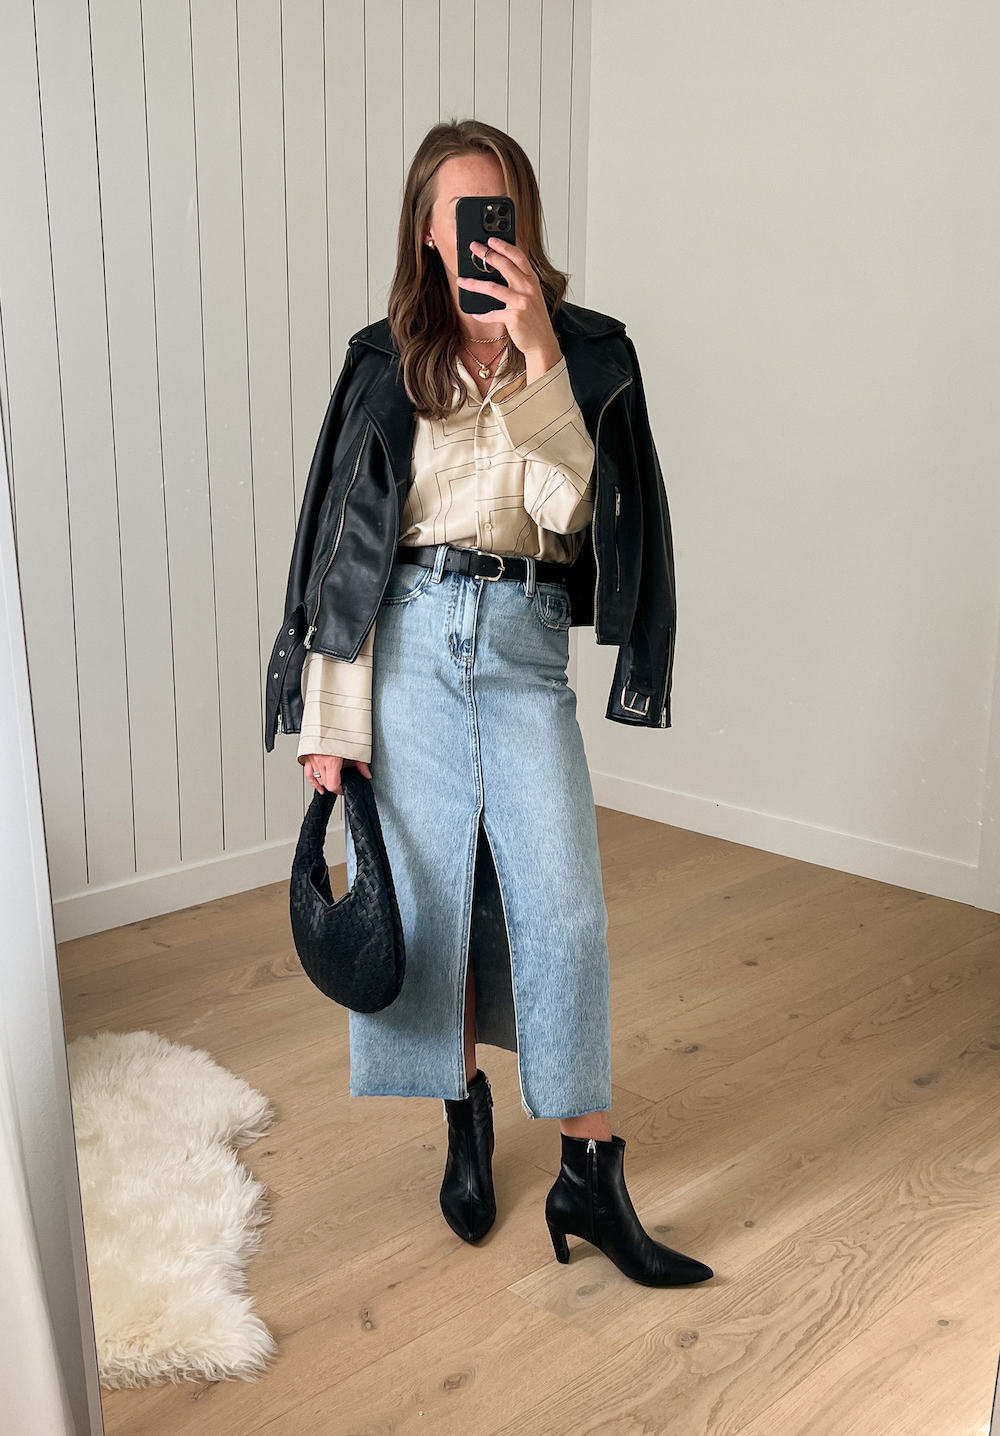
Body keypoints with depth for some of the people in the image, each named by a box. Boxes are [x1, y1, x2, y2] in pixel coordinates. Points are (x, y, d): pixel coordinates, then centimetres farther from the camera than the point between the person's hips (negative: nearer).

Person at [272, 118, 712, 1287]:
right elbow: (347, 538, 1)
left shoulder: (586, 350, 4)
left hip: (525, 645, 0)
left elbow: (564, 508, -9)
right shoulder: (386, 362, 4)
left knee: (563, 906, -6)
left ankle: (590, 1178, 6)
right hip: (408, 640, 1)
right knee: (425, 894, 6)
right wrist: (329, 721, -3)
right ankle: (466, 1117, 29)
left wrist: (537, 354, -17)